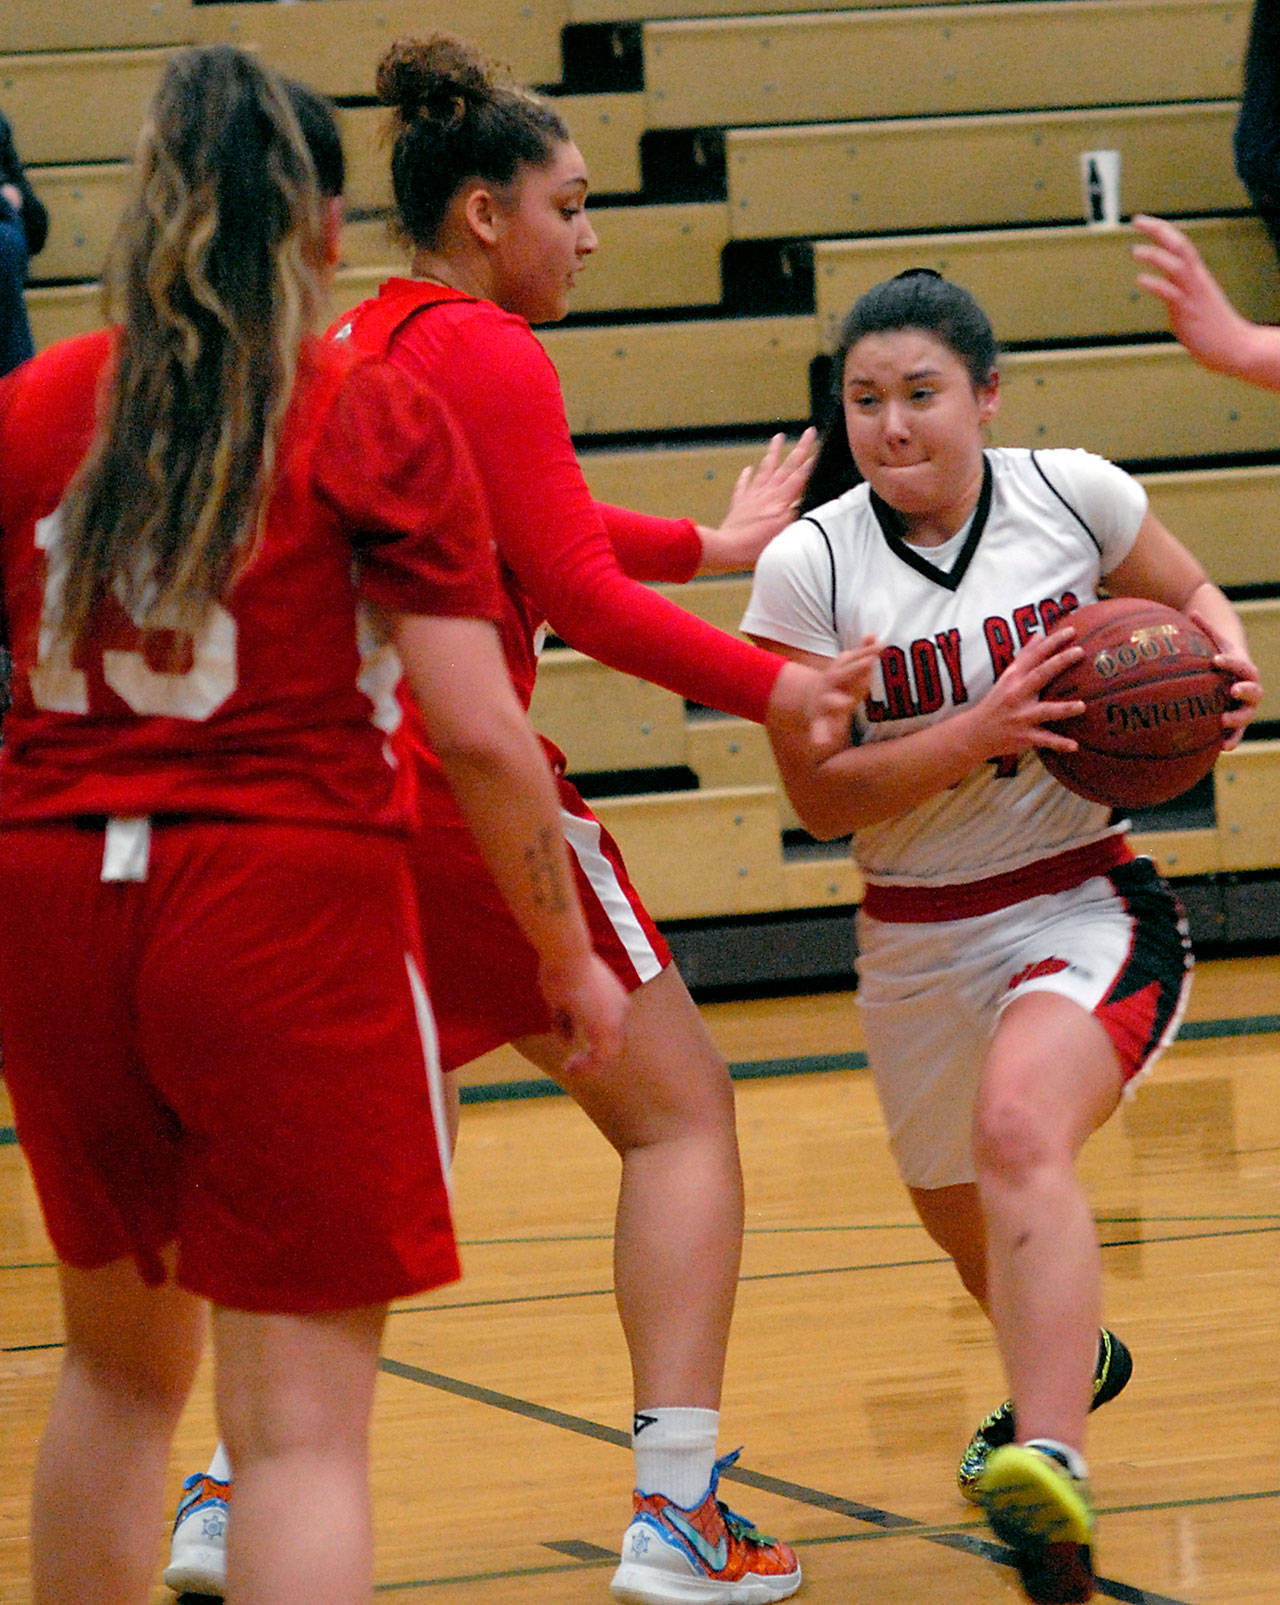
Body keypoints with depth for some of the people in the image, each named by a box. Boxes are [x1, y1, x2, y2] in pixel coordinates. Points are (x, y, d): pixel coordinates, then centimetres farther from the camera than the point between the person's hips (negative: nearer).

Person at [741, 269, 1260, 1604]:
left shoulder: (1072, 493, -7)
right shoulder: (808, 567, -9)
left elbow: (1189, 595, 13)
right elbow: (821, 797, -10)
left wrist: (1224, 666, -9)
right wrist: (978, 734, -23)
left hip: (1086, 905, -3)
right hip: (917, 940, 3)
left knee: (1019, 1129, -32)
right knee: (959, 1217, 22)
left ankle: (1050, 1468, -46)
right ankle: (1069, 1357, 58)